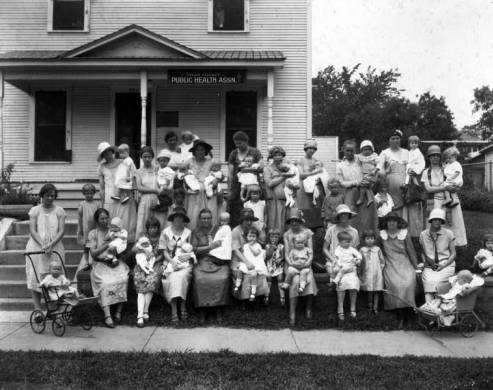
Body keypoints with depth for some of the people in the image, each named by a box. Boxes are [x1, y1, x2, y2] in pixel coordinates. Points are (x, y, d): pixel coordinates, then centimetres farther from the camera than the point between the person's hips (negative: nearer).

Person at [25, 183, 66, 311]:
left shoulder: (59, 211, 4)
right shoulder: (35, 211, 3)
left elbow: (61, 231, -2)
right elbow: (32, 231, -3)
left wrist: (51, 244, -17)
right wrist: (42, 245, -17)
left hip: (55, 247, 0)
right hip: (37, 246, 0)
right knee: (36, 276, -3)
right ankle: (37, 308, 2)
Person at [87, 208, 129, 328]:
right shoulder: (93, 234, 6)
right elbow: (93, 253, -3)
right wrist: (107, 245, -14)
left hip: (115, 263, 2)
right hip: (100, 264, -2)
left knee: (123, 279, -30)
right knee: (105, 282, -32)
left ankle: (119, 311, -22)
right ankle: (107, 315, -36)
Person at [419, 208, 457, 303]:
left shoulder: (448, 234, 3)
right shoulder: (423, 234, 9)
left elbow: (453, 253, 5)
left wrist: (444, 265, -9)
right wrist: (426, 260, -7)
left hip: (446, 265, -1)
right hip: (429, 266, 1)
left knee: (434, 280, -33)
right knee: (427, 280, -32)